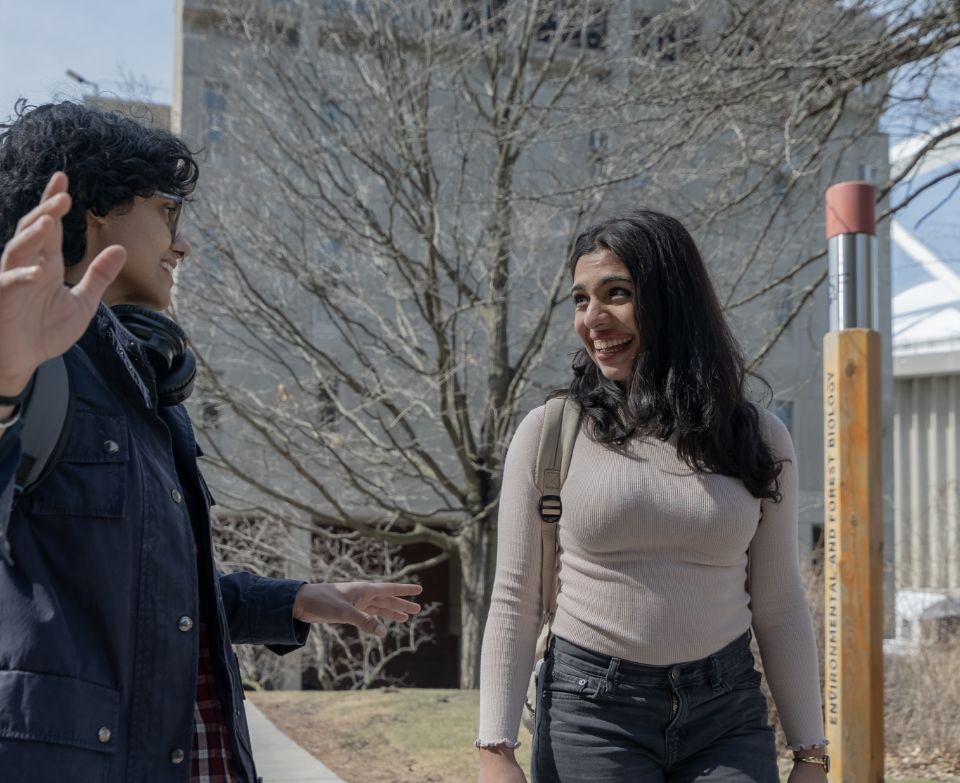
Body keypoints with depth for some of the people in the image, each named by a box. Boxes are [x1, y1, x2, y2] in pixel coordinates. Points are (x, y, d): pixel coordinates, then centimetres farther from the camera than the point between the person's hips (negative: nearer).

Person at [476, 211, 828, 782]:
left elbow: (779, 606, 7)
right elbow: (515, 602, -1)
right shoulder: (548, 435, -2)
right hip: (590, 712, -1)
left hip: (728, 713, 1)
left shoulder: (757, 438, 3)